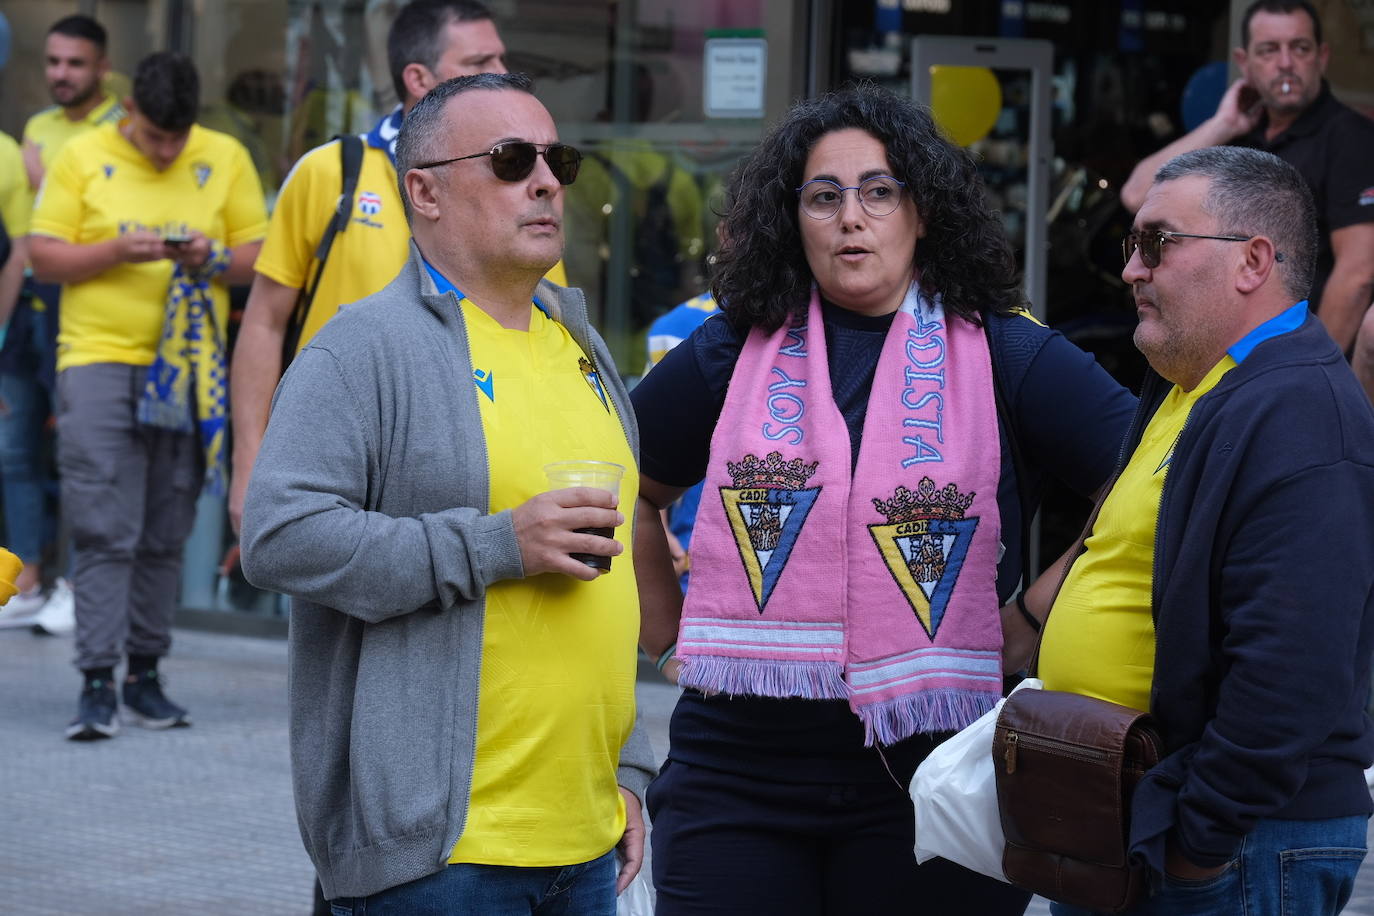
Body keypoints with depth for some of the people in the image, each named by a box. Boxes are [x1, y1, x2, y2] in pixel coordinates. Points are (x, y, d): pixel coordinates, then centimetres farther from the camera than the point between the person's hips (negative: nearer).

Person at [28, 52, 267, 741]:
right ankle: (97, 684, -8)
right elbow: (43, 256, -1)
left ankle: (145, 675, 15)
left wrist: (214, 258, -13)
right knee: (103, 529, -8)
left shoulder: (226, 160, 6)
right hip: (99, 356, -2)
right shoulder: (82, 158, 1)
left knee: (165, 536, 6)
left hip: (187, 370, 2)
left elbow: (261, 253, 8)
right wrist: (116, 252, -16)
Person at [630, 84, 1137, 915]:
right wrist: (669, 635, 13)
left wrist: (1035, 612, -5)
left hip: (926, 773, -1)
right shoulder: (733, 354, 7)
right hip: (735, 775, 2)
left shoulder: (1003, 355, 0)